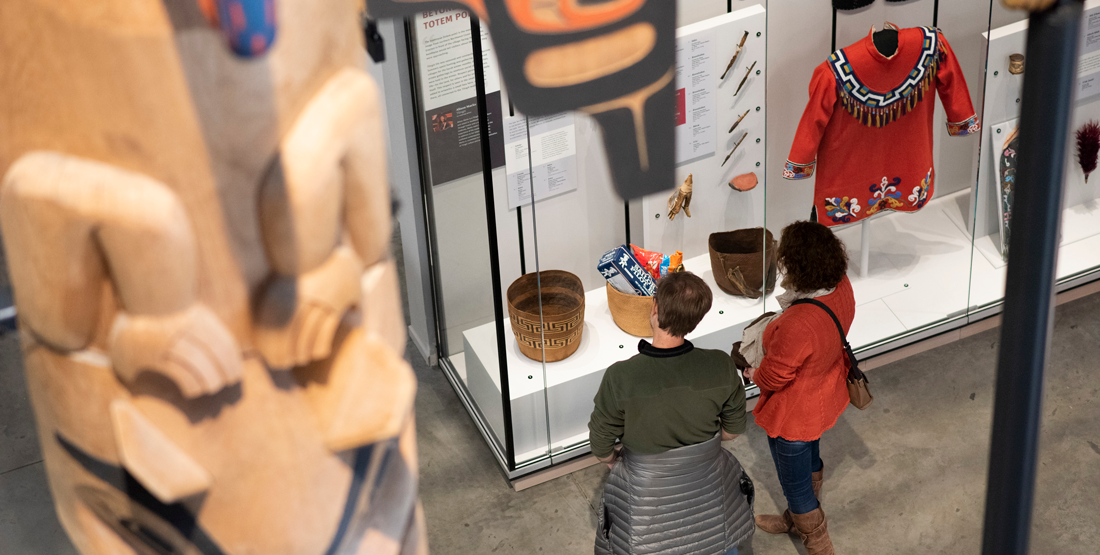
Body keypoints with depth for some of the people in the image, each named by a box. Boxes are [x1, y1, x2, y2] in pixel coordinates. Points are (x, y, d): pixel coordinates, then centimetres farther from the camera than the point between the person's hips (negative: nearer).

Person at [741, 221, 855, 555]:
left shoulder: (797, 327, -45)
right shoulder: (841, 288, -20)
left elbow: (773, 377, -26)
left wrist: (753, 373, -7)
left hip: (794, 416, -8)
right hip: (826, 397, 8)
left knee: (796, 484, 20)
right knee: (810, 460, 34)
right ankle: (798, 519, 61)